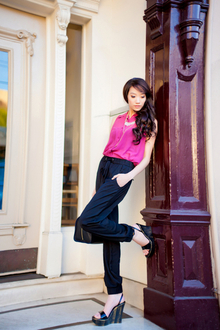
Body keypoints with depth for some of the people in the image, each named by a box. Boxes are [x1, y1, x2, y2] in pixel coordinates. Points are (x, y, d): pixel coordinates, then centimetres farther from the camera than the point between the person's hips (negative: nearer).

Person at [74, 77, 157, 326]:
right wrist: (98, 185, 15)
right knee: (108, 229, 0)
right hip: (104, 166, 6)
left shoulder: (149, 121, 8)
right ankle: (115, 294, 6)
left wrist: (129, 175, -15)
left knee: (88, 220, -20)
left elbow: (146, 158, 2)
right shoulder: (118, 120, 21)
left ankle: (137, 233, 0)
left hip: (123, 170, -5)